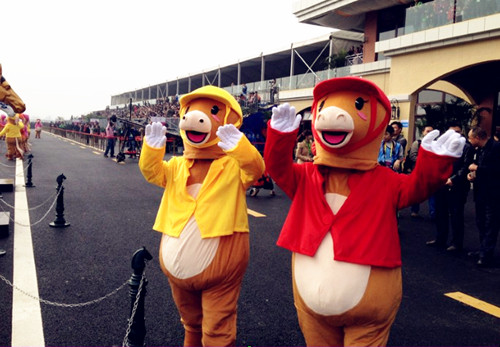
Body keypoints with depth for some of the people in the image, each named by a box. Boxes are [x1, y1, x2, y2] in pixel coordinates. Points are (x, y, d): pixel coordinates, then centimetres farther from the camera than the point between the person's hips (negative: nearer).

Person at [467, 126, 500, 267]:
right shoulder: (481, 149, 11)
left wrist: (477, 168, -17)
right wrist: (471, 173, 0)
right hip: (481, 192, 9)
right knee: (481, 223, 17)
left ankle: (486, 255, 3)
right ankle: (483, 250, 30)